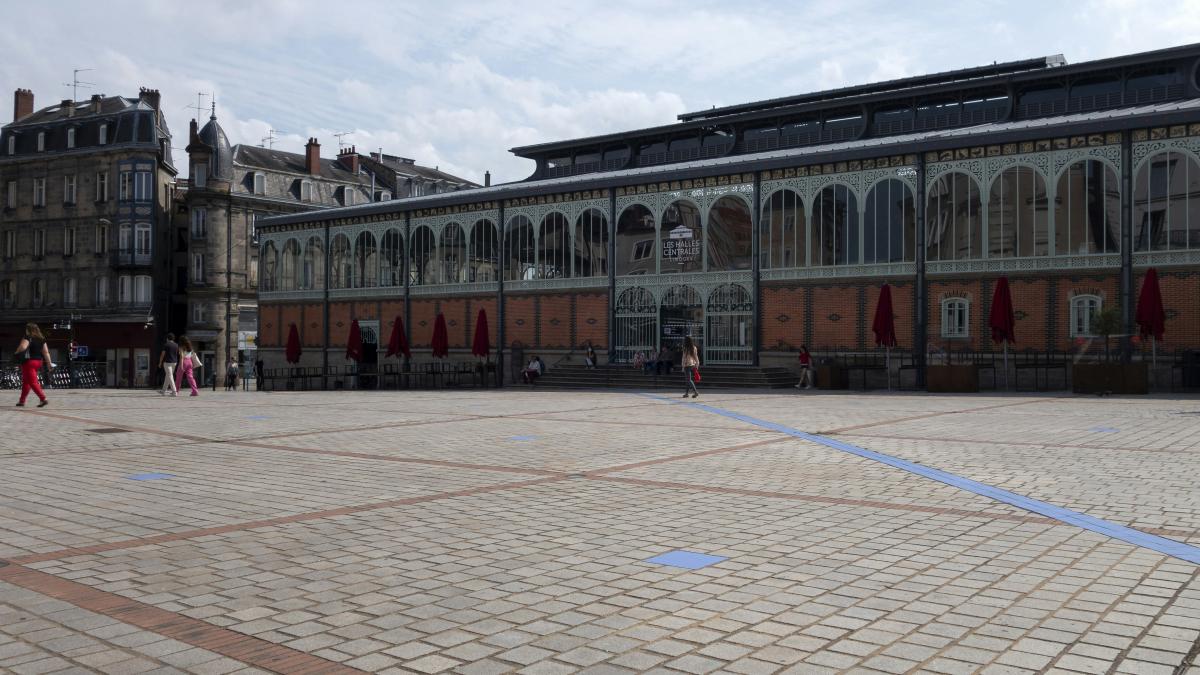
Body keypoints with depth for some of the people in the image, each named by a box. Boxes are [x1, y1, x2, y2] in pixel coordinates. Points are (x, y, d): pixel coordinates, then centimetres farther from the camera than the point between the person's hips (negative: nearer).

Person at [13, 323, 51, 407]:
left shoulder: (28, 338, -11)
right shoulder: (41, 339, 8)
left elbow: (22, 347, -27)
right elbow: (46, 352, 6)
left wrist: (16, 352, -7)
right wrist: (49, 363, 7)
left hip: (29, 361, -8)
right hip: (38, 361, 8)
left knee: (33, 382, -7)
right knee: (26, 381, 19)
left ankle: (43, 399, -19)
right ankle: (22, 400, 26)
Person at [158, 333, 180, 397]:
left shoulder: (166, 345, -8)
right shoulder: (176, 345, 7)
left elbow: (162, 354, -6)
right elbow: (178, 354, 11)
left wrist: (160, 363, 2)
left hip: (167, 362, -6)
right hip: (174, 362, 6)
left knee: (170, 377, -6)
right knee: (167, 376, 17)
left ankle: (174, 392, -15)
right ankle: (163, 391, 26)